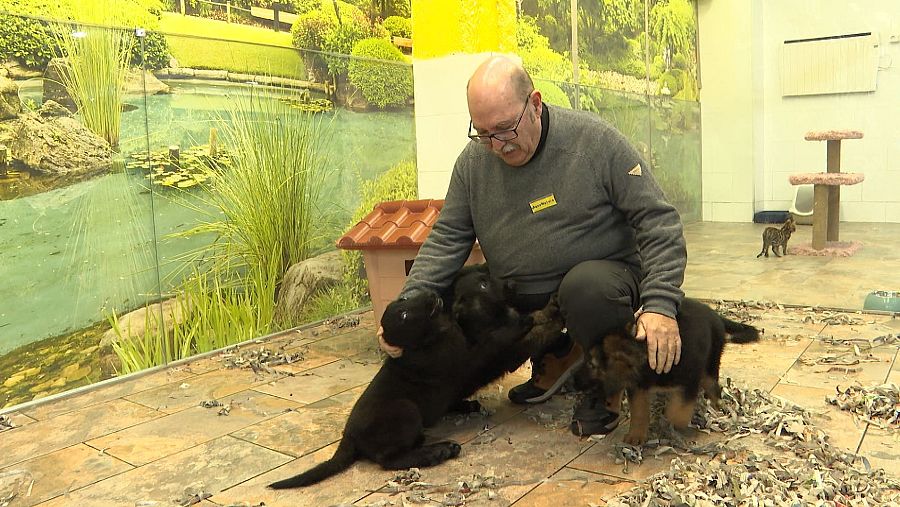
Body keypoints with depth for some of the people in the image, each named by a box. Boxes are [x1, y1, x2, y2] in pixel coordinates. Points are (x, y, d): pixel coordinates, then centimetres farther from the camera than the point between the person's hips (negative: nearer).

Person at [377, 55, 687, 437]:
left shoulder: (596, 140, -15)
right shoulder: (473, 161, -3)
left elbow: (657, 221, -14)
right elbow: (446, 239, -1)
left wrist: (660, 304, -26)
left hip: (601, 276, -5)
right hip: (518, 297, 6)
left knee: (588, 286, -37)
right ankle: (557, 357, 12)